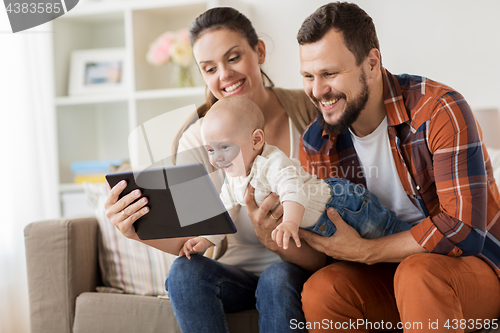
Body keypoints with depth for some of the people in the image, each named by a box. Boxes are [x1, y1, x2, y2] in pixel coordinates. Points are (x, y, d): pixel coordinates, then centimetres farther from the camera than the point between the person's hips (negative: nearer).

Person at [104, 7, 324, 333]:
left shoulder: (310, 110, -9)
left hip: (302, 268, -1)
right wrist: (138, 230, -36)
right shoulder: (198, 141, -6)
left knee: (278, 278, -34)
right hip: (240, 272, 2)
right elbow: (183, 238, -12)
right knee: (184, 271, -28)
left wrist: (274, 238, -29)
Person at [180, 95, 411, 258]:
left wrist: (289, 223, -66)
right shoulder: (233, 180, -2)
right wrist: (205, 240, -4)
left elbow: (294, 192, -48)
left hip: (341, 204, -9)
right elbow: (224, 213, 9)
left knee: (384, 230, 0)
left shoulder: (273, 163, -32)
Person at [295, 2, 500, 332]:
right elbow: (321, 251, 1)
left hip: (473, 264, -4)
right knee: (320, 290, -25)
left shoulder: (439, 110, -19)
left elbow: (463, 228, -25)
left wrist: (365, 251, -23)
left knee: (418, 272, -37)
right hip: (388, 268, 5)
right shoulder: (315, 144, -2)